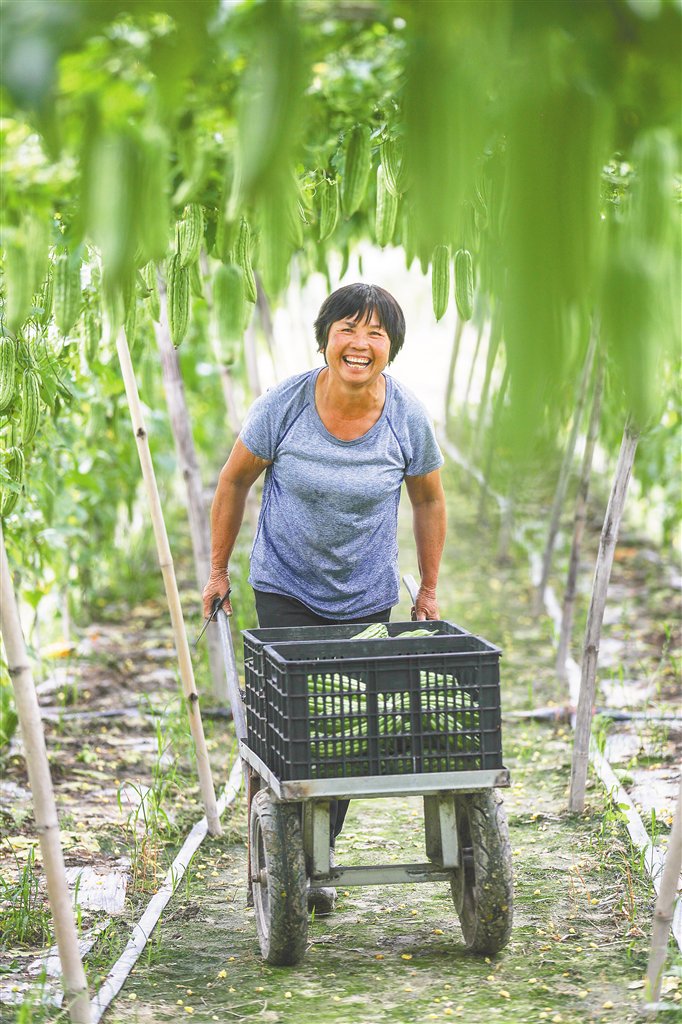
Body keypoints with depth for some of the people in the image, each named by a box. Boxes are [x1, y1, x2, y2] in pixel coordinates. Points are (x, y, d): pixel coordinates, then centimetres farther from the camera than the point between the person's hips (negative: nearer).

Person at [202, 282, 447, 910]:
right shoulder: (285, 406, -14)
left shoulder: (408, 419, -9)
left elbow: (429, 501, 8)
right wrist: (218, 569, 7)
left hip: (367, 598, 2)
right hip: (286, 590, -2)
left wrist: (429, 589, 10)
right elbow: (235, 481, 2)